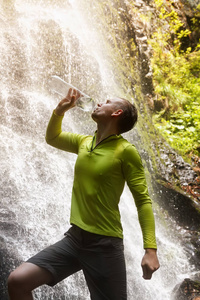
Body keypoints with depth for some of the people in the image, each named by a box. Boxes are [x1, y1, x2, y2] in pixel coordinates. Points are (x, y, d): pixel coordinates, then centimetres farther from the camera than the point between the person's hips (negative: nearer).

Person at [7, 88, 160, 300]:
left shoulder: (125, 151, -9)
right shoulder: (83, 142, 9)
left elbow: (143, 201, -10)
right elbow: (52, 138, 29)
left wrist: (150, 249, -18)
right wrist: (60, 110, 10)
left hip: (106, 244, -5)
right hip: (74, 238, 5)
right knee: (17, 281, -9)